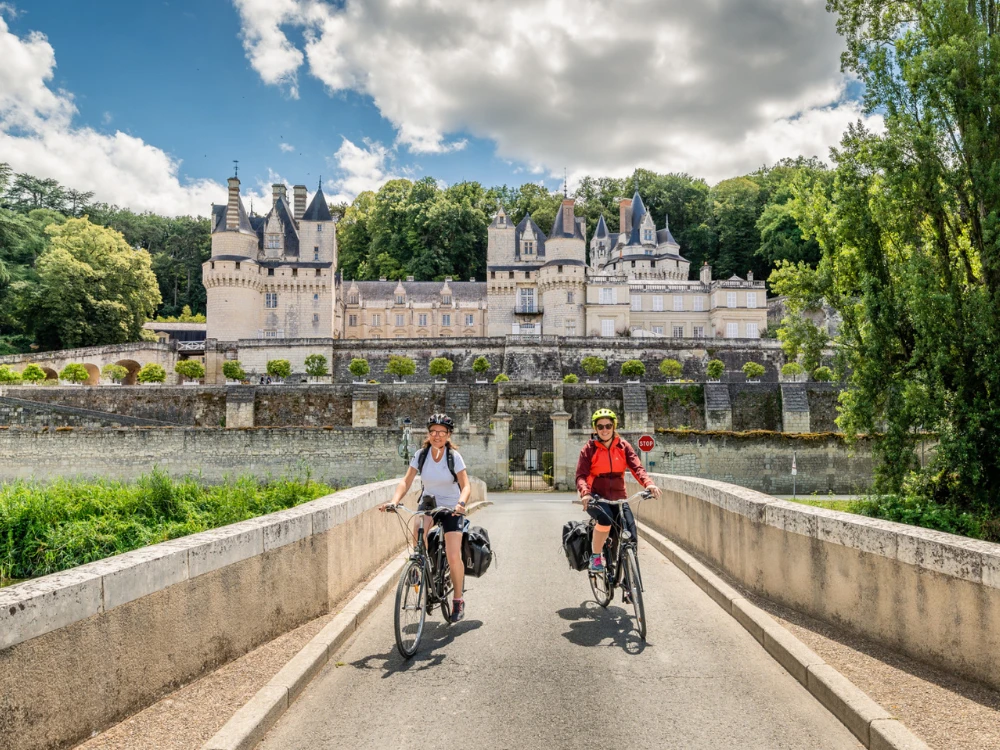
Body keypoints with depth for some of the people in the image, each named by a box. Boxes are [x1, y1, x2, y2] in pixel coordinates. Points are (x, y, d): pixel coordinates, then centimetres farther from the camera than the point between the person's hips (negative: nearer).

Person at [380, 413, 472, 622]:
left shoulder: (454, 456, -14)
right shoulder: (421, 454, -6)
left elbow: (466, 485, -19)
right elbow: (406, 481, -11)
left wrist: (461, 503, -40)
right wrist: (394, 501, -28)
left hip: (451, 508, -2)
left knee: (453, 556, -12)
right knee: (417, 528, -33)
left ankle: (458, 600, 10)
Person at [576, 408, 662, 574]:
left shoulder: (623, 446, 3)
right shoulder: (589, 448, -3)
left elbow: (636, 467, -8)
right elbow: (581, 475, -10)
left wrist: (649, 484, -29)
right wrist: (585, 493, -31)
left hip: (618, 498, 3)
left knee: (631, 537, -10)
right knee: (605, 519, -34)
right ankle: (595, 557, -14)